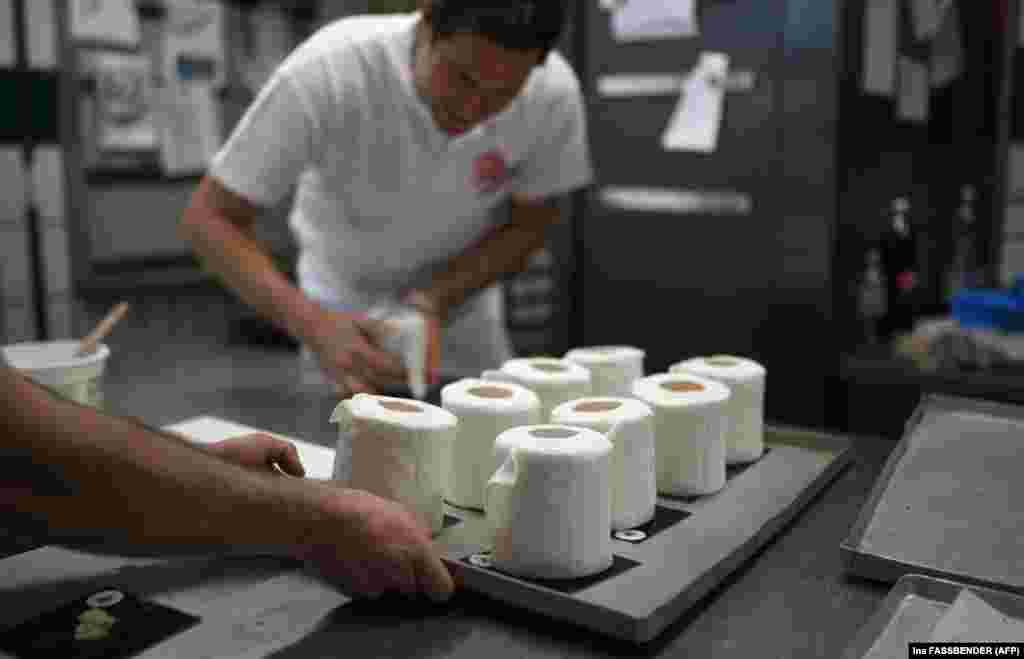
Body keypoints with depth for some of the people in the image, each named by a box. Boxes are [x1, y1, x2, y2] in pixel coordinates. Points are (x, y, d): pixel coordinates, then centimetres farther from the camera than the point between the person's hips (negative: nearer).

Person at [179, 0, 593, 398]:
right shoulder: (327, 73, -32)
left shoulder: (553, 93, -26)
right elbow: (209, 219, -27)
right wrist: (313, 325, -41)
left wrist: (437, 298, -27)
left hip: (463, 298, 2)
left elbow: (527, 226, -11)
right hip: (345, 315, -1)